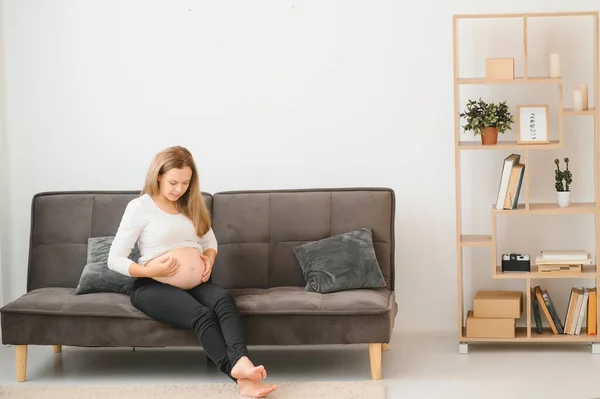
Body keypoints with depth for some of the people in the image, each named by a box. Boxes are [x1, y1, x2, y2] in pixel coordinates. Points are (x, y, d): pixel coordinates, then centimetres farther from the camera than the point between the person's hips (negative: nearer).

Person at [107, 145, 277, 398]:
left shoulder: (191, 204, 15)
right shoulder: (139, 207, -2)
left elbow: (210, 241, 27)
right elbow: (114, 260, -5)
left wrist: (209, 259, 4)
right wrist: (150, 270, -19)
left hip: (195, 284, 5)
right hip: (153, 287, -5)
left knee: (224, 299, -31)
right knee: (201, 315, -34)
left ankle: (242, 364, -53)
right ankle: (240, 376, -49)